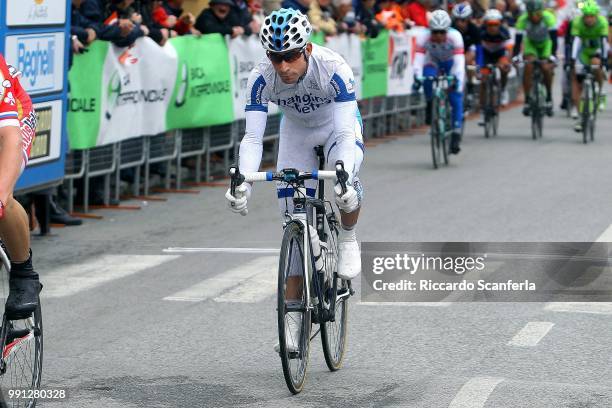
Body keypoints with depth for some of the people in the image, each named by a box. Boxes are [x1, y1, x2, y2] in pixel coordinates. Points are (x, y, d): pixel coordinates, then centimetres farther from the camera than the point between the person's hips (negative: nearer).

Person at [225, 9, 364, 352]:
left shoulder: (334, 69, -37)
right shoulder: (262, 79, -30)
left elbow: (345, 133, -41)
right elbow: (253, 137, -33)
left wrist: (344, 176, -59)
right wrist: (242, 182, -50)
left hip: (338, 124, -2)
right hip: (296, 131, 2)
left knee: (347, 182, -34)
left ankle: (348, 238, -2)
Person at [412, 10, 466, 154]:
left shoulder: (455, 36, -35)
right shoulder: (423, 36, -32)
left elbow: (459, 61, -42)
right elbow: (418, 58, -39)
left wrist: (457, 79, -57)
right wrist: (417, 77, -54)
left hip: (450, 63, -1)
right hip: (433, 62, 1)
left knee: (456, 98, -15)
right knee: (427, 78, -34)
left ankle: (456, 134, -8)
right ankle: (430, 106, -6)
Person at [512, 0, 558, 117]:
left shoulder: (548, 18, -32)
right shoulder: (523, 20, -29)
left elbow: (554, 39, -34)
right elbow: (518, 40, -30)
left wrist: (553, 57, -45)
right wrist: (514, 57, -41)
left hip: (546, 44, -1)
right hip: (531, 44, 1)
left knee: (546, 68, -21)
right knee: (528, 67, -23)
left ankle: (549, 97, 3)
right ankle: (527, 100, -15)